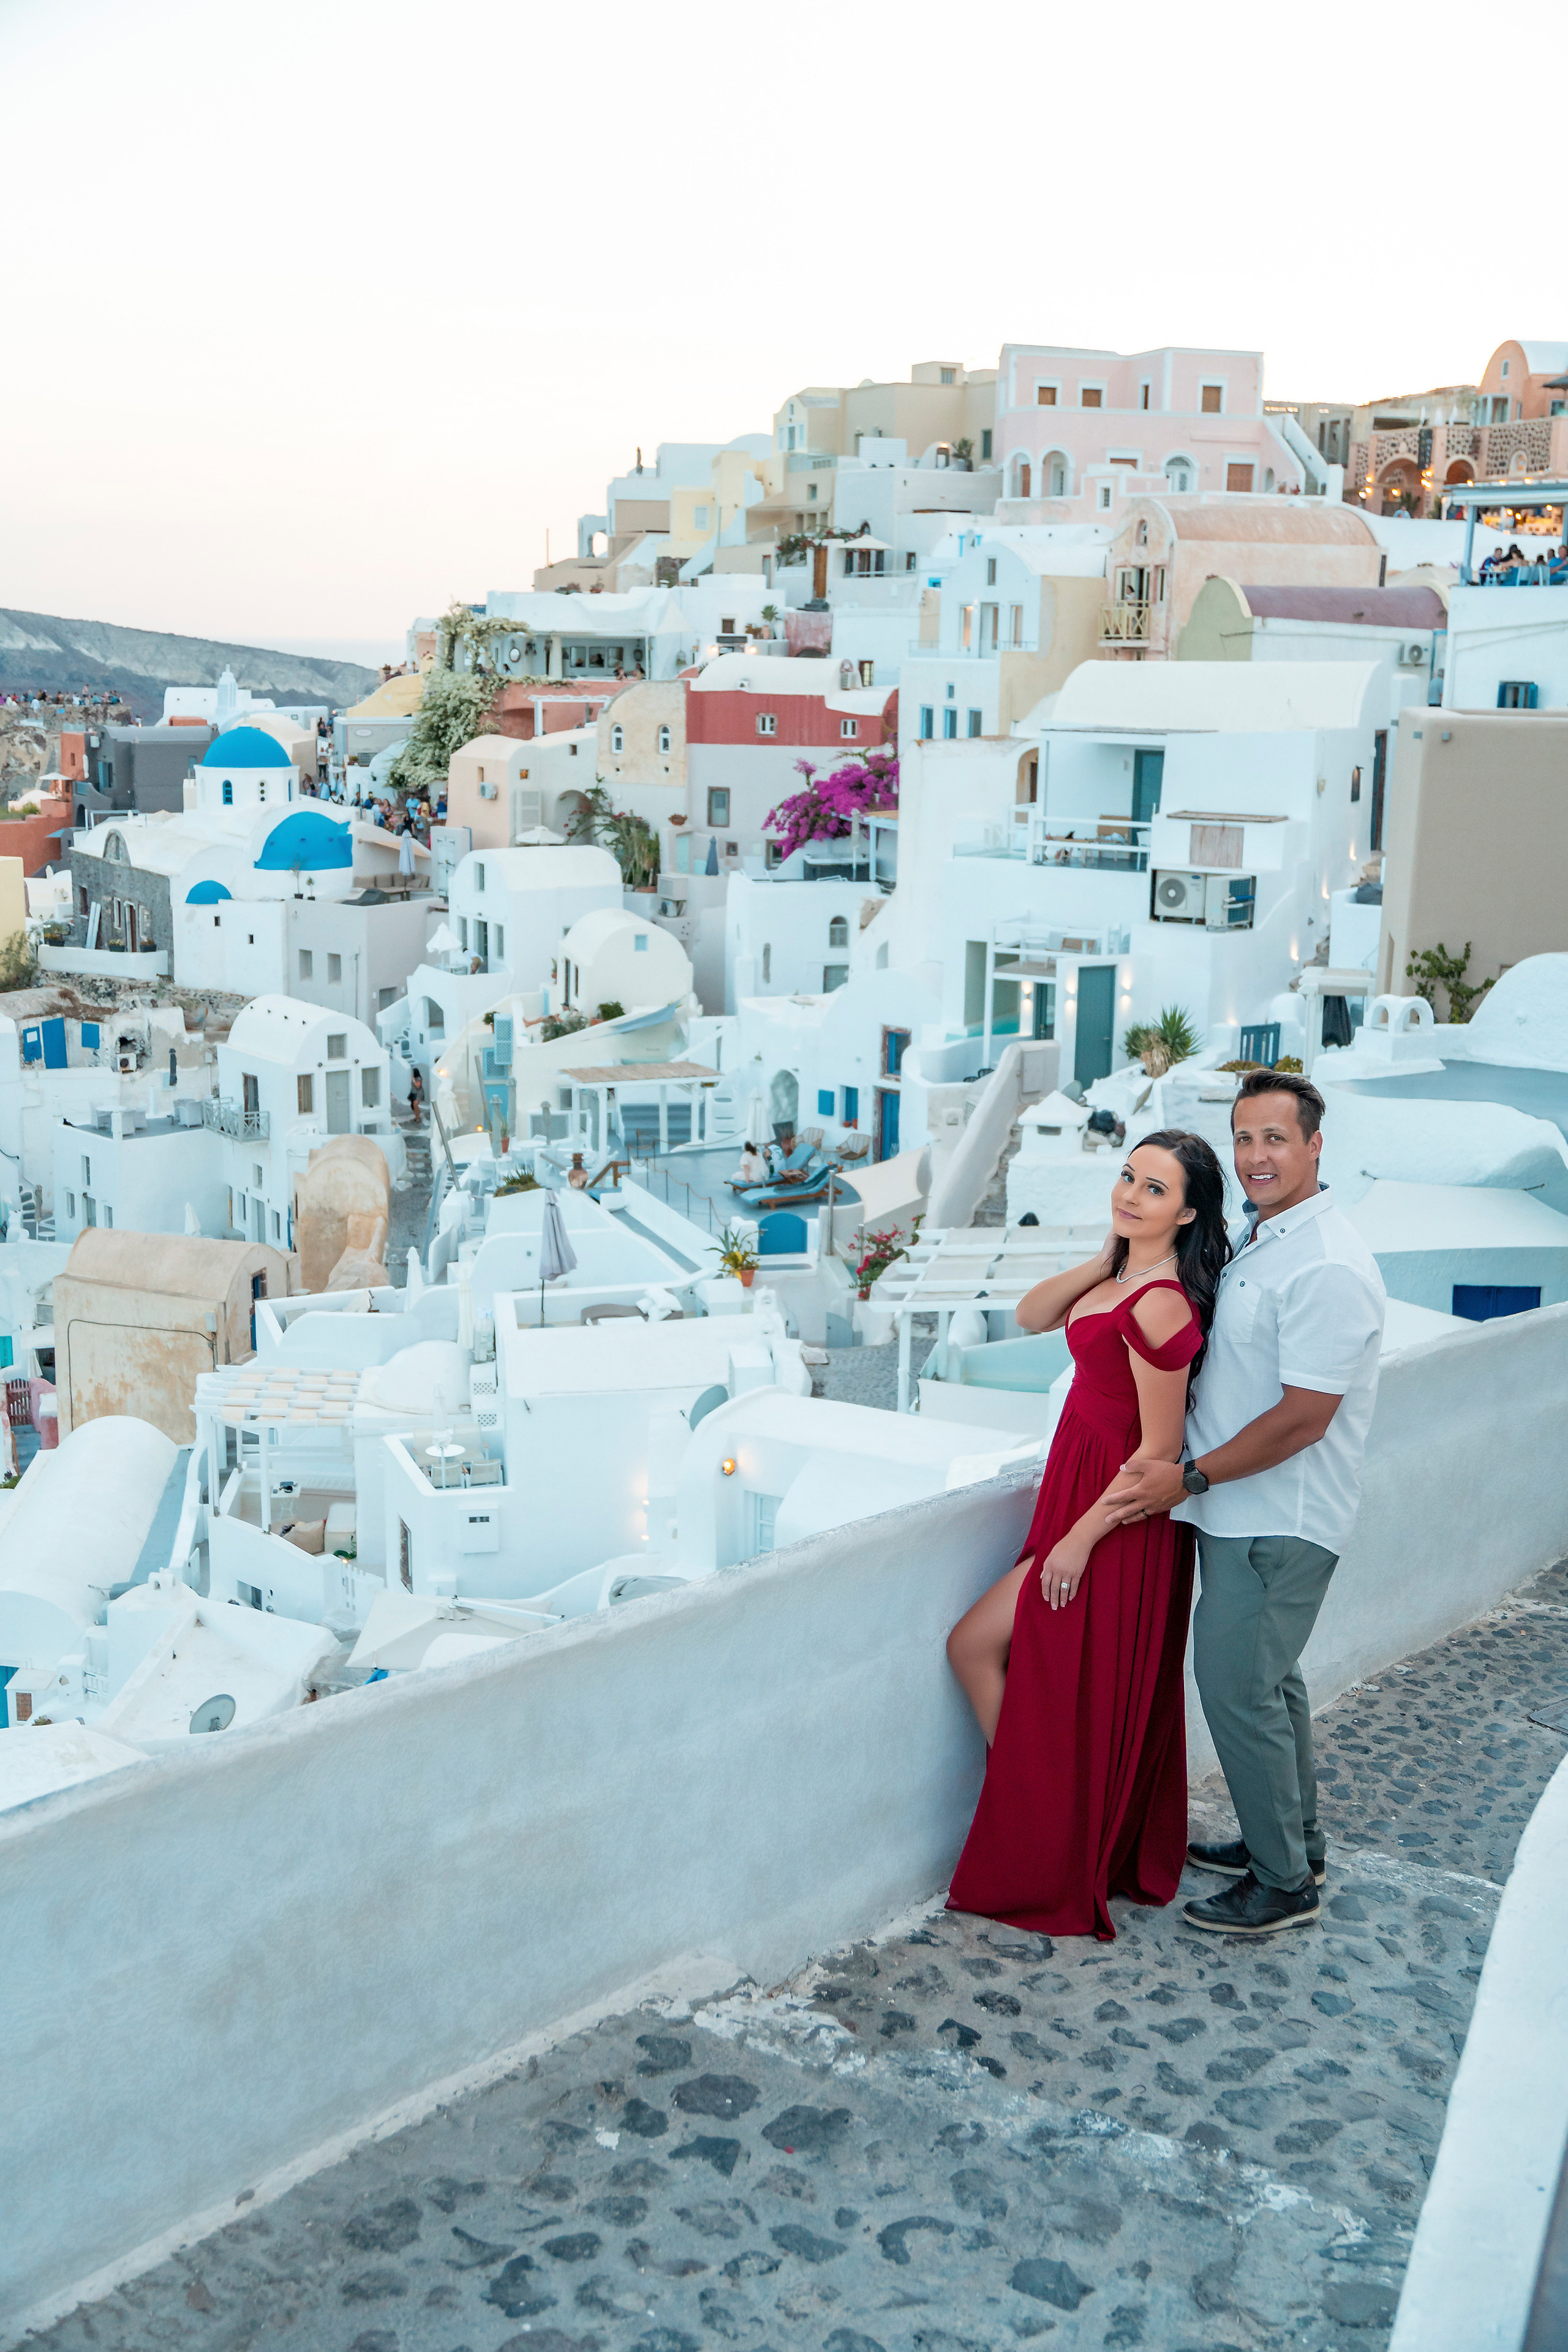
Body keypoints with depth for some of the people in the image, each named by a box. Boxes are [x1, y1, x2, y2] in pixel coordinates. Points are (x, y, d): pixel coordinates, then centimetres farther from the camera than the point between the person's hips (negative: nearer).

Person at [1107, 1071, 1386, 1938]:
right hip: (1242, 1510, 9)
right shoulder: (1253, 1237, 8)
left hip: (1278, 1523, -9)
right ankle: (1295, 1842, 35)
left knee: (1237, 1684, -4)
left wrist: (1190, 1477, -19)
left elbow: (1303, 1418, -24)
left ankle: (1284, 1884, 10)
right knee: (1265, 1678, 19)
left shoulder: (1327, 1267, -23)